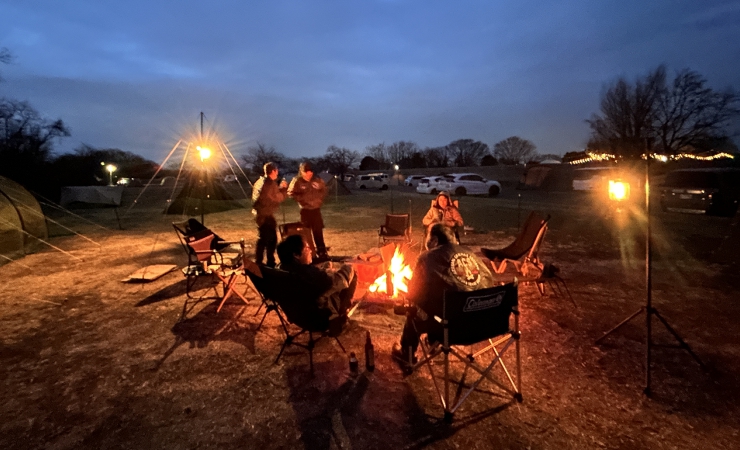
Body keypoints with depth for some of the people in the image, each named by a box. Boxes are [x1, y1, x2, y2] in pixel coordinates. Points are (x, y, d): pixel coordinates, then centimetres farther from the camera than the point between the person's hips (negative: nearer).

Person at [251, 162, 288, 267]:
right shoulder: (271, 183, -16)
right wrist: (284, 188, 1)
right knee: (272, 239, -1)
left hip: (259, 214, 10)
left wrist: (280, 188, 15)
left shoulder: (260, 182, 13)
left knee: (262, 238, 18)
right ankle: (270, 263, 4)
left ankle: (258, 262, 25)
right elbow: (278, 198, -12)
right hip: (266, 215, -10)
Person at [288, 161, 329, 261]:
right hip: (305, 210, -2)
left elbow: (324, 190, 14)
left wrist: (320, 199, 2)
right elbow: (291, 193, -8)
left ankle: (322, 252, 20)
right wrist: (302, 198, -15)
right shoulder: (297, 181, -8)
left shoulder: (317, 180, 0)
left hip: (316, 209, 3)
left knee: (318, 232, 10)